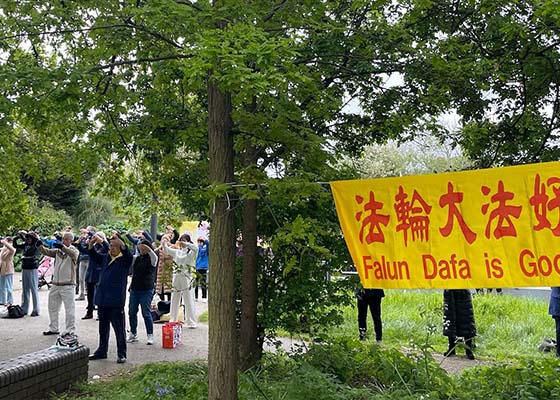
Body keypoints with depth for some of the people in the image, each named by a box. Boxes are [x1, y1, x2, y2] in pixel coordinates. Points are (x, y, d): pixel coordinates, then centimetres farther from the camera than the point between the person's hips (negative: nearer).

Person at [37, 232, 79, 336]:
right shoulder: (58, 251, 11)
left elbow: (73, 254, -28)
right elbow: (46, 252, 1)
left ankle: (70, 330, 4)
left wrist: (62, 247, -44)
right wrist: (40, 246, -20)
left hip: (68, 285, -7)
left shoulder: (74, 250, -6)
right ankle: (53, 329, 28)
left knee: (69, 308, -4)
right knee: (52, 307, 16)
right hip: (55, 284, 7)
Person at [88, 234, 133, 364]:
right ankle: (102, 351, 29)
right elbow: (93, 256, 14)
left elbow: (128, 254, -24)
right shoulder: (105, 257, 12)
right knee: (103, 328, 17)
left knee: (119, 329, -1)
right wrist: (91, 244, -5)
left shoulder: (124, 259, -5)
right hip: (102, 299, 6)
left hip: (116, 301, -6)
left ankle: (122, 354, 7)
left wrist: (119, 241, -37)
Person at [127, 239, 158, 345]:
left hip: (147, 289, -6)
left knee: (146, 313, -4)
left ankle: (150, 335, 5)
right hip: (134, 288, 6)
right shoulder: (136, 258, 12)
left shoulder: (151, 259, -4)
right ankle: (133, 334, 19)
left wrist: (148, 249, -44)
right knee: (132, 312, 8)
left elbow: (154, 256, -25)